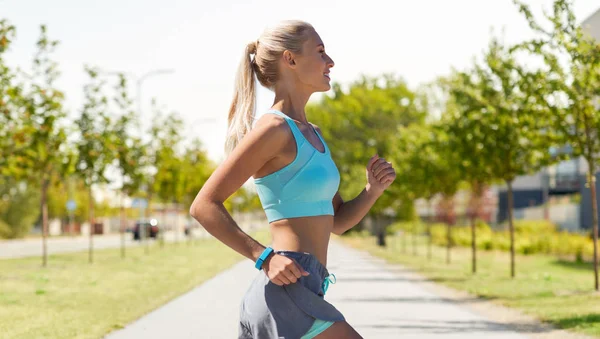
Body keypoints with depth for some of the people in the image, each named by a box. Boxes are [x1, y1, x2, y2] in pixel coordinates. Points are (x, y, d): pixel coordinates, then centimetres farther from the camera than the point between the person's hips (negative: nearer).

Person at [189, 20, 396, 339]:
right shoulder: (274, 129, -10)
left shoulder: (312, 134, 18)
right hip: (288, 292, -9)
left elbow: (338, 221, 22)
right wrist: (265, 257, -19)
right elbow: (204, 206, -14)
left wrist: (372, 190, 4)